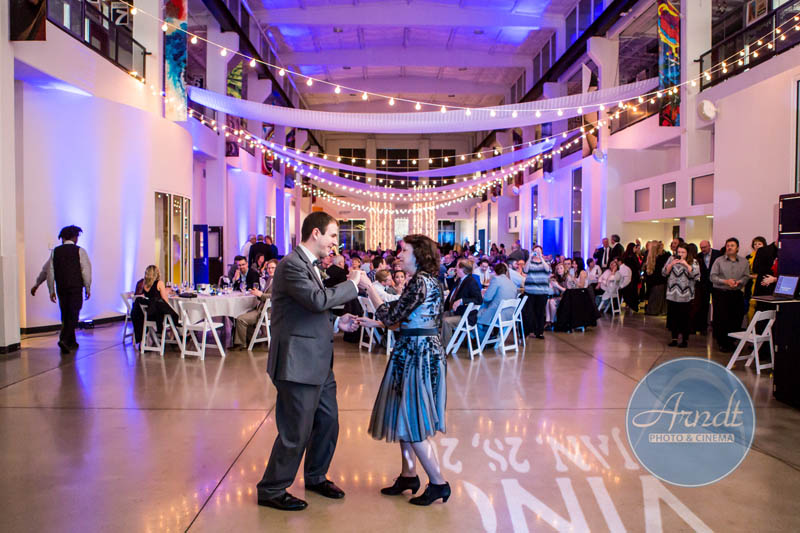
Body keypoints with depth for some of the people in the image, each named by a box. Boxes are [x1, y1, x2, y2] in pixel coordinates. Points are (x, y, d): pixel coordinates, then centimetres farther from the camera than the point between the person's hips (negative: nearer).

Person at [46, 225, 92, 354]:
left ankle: (71, 342, 23)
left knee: (65, 315, 15)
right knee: (73, 315, -3)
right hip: (76, 288, -4)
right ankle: (64, 340, -19)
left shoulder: (55, 251, 6)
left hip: (61, 289, 4)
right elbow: (86, 271, -7)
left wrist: (51, 290, 11)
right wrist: (88, 289, 1)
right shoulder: (79, 251, -4)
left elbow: (50, 272, 5)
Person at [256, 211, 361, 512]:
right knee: (296, 431, 1)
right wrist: (352, 284, -16)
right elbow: (318, 299, -28)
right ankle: (271, 490, 20)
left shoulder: (310, 264, 15)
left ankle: (316, 477, 40)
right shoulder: (291, 264, -17)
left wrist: (336, 323, 7)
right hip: (298, 363, -10)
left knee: (328, 422, 20)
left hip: (318, 362, 10)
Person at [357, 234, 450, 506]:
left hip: (416, 354, -10)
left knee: (411, 421, -1)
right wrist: (376, 323, 15)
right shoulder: (431, 281, 13)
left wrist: (369, 287, -12)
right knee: (405, 417, 16)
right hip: (426, 349, 10)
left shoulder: (419, 281, -17)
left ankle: (438, 483, 6)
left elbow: (392, 316, -18)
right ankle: (408, 474, 27)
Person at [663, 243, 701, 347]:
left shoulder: (693, 262, 2)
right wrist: (672, 264, -10)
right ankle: (674, 338, 18)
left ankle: (685, 339, 10)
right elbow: (664, 273, 4)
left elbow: (696, 275, -11)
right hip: (672, 294, 3)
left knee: (684, 317, -2)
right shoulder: (671, 259, 9)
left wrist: (686, 264, -16)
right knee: (673, 316, 7)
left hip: (685, 295, -3)